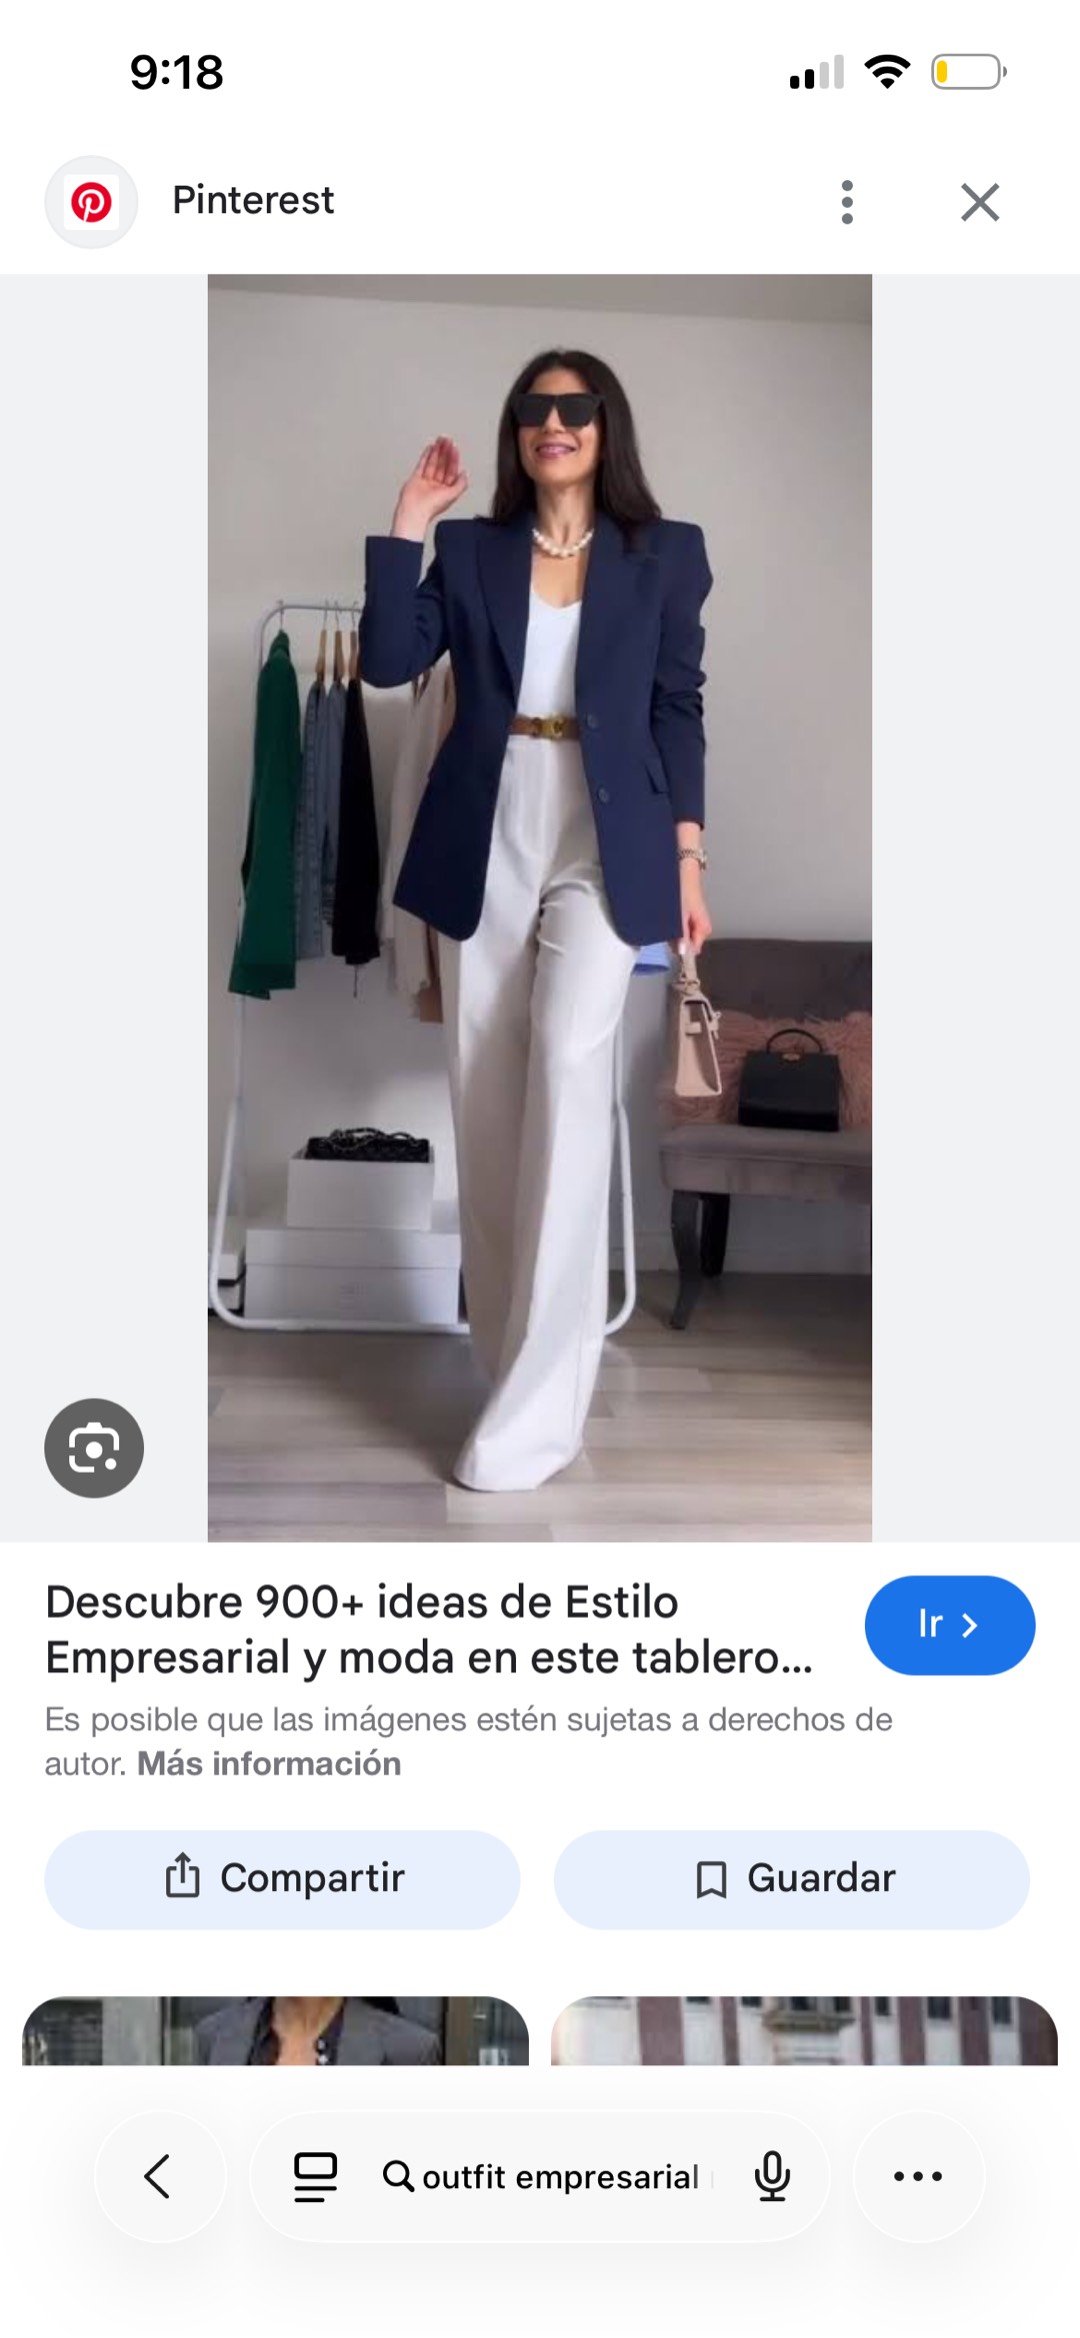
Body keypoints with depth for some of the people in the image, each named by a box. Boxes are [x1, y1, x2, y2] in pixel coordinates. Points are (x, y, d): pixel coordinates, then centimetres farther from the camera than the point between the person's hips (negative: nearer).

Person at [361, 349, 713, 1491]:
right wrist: (405, 525, -2)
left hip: (603, 849, -3)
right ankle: (510, 1343, 16)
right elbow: (387, 661, 0)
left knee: (569, 1064, -21)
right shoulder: (469, 550, 11)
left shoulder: (665, 554, 8)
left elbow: (679, 711, 7)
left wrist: (687, 855, 0)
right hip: (484, 847, 3)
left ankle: (540, 1400, -19)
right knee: (486, 1094, 2)